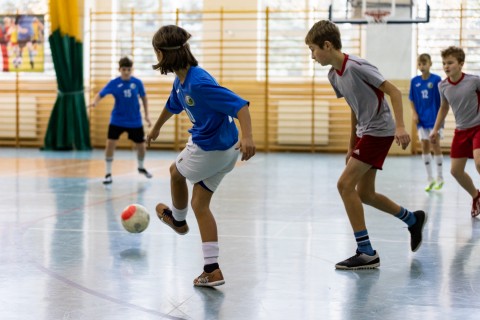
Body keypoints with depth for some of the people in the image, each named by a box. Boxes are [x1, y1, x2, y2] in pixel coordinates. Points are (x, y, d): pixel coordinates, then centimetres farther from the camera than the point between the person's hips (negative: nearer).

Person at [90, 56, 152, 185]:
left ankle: (141, 167, 39)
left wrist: (146, 115, 5)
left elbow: (144, 97, 7)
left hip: (135, 121, 2)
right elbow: (101, 94, -20)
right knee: (110, 144, -15)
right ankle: (108, 173, -1)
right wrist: (94, 102, -41)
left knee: (141, 146, 8)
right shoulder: (113, 83, -12)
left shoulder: (137, 82, -7)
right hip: (117, 120, -2)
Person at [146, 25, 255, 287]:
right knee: (200, 205, 12)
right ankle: (212, 270, 10)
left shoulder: (199, 83, -27)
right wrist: (156, 128, 44)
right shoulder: (181, 81, 3)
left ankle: (177, 219, 50)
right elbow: (172, 105, 26)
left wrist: (247, 136, -49)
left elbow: (240, 105, -33)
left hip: (208, 150, -9)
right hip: (224, 150, 9)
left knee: (176, 173, 21)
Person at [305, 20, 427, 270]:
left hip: (379, 131, -9)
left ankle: (367, 253, -9)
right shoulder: (334, 75, 6)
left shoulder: (357, 66, -20)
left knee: (345, 185, -14)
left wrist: (400, 126, -27)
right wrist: (352, 145, 19)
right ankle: (413, 219, 34)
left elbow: (394, 92, -18)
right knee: (364, 194, 13)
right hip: (364, 132, 9)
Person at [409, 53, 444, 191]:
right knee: (425, 146, 4)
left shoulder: (436, 79, -8)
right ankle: (430, 179, 13)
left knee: (435, 145, 0)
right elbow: (412, 99, 9)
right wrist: (414, 113, -3)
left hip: (434, 118, -3)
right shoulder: (414, 81, 2)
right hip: (421, 119, 3)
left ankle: (440, 178, 13)